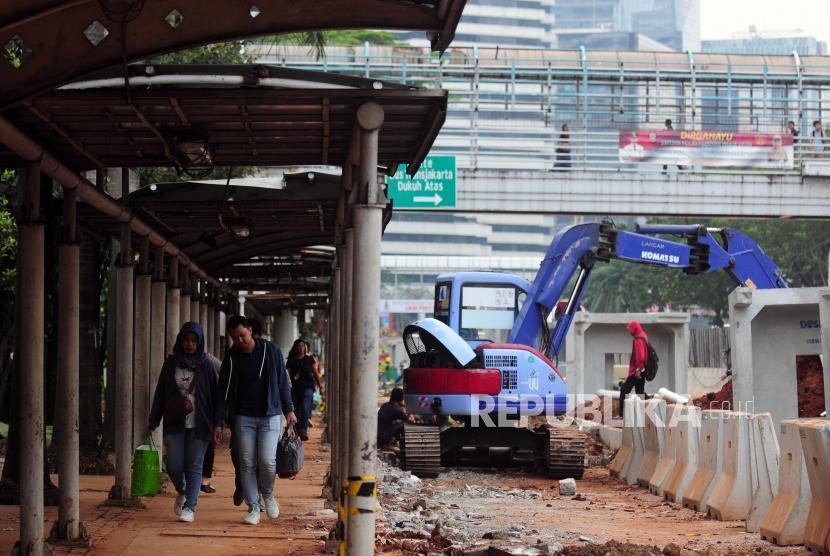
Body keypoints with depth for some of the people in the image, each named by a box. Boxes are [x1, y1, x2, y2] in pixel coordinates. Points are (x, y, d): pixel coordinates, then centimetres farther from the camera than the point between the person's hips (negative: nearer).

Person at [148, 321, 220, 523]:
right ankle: (181, 492, 27)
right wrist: (153, 421, 5)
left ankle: (189, 507, 1)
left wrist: (216, 424, -2)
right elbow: (160, 393, 8)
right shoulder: (171, 363, 6)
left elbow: (214, 394, 2)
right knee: (174, 465, -3)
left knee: (194, 466, -3)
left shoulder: (206, 365, 1)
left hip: (198, 425, -2)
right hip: (175, 423, 2)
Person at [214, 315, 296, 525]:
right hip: (243, 417, 1)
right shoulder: (231, 358, 1)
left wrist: (288, 409, 5)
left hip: (270, 415, -1)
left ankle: (268, 494, 17)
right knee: (247, 464, -1)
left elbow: (282, 382, 7)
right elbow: (224, 391, 4)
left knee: (267, 461, -12)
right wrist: (218, 422, 2)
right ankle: (253, 508, 8)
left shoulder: (270, 351, -1)